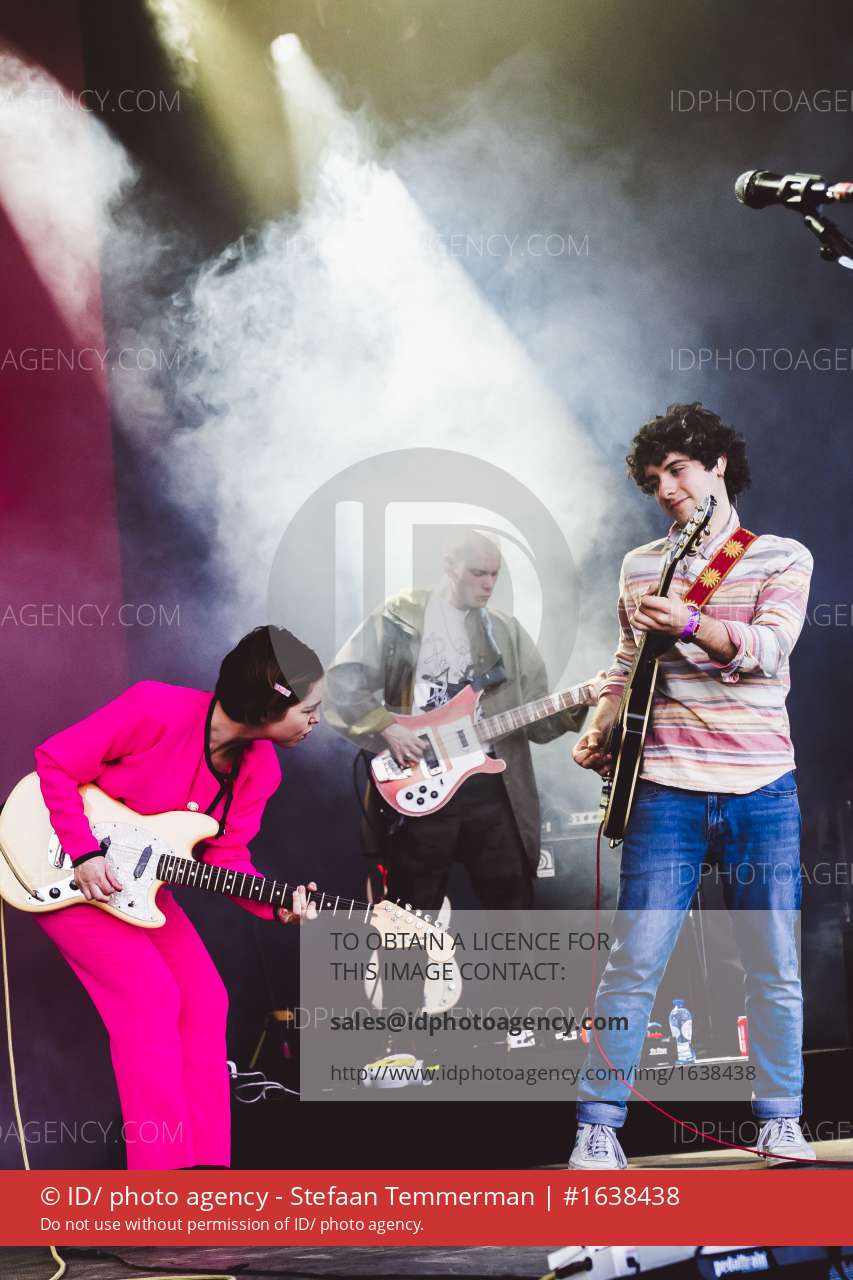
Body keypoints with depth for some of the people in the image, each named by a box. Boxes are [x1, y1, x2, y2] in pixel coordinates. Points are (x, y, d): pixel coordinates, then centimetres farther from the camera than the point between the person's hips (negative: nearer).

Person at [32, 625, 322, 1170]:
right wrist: (85, 854, -25)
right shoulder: (157, 710, -29)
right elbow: (56, 762, -21)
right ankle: (166, 1178, -14)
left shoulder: (259, 769, -8)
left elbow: (225, 857, -4)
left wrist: (277, 905, -21)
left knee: (204, 1000, -3)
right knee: (151, 997, -19)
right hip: (59, 873, -7)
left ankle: (205, 1165, 5)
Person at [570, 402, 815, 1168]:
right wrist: (599, 734, 0)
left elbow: (768, 649, -13)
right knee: (634, 964, -5)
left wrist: (690, 624, -29)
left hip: (762, 789, -1)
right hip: (666, 788, 1)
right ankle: (598, 1128, 1)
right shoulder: (639, 567, 13)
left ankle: (780, 1121, 19)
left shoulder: (783, 558, 3)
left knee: (775, 969, 5)